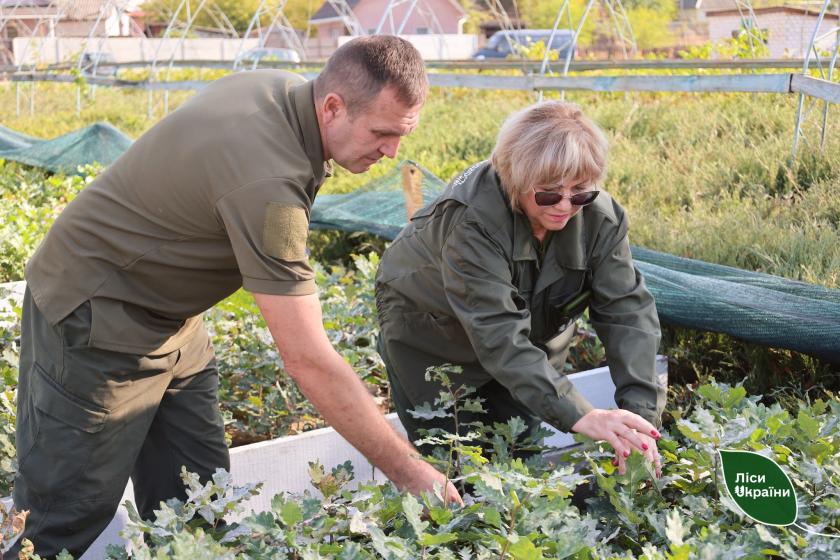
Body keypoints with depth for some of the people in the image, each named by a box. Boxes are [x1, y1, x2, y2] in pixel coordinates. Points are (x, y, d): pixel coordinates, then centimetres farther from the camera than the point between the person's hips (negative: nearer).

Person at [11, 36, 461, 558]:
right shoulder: (267, 180, -33)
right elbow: (308, 359, -33)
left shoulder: (283, 91, -5)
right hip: (97, 320, -9)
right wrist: (408, 469, -27)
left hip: (169, 315, 9)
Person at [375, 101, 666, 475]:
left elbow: (628, 311, -25)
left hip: (534, 338, 5)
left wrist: (641, 414, -40)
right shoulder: (472, 219, -39)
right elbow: (498, 336, -45)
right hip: (431, 334, -4)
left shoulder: (600, 216, -23)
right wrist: (581, 417, -54)